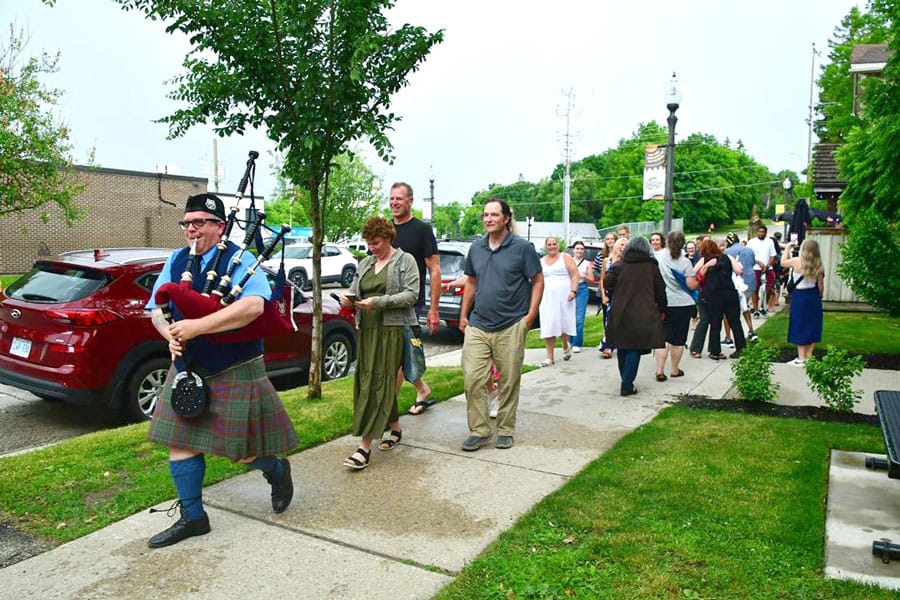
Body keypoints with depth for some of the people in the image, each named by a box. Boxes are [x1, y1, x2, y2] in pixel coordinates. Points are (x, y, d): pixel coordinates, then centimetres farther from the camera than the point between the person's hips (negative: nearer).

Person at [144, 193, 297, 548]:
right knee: (180, 442, 7)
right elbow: (156, 309, 6)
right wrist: (170, 334, -16)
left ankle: (277, 470, 34)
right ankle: (192, 516, 24)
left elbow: (253, 306, -29)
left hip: (234, 372, -6)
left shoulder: (238, 260, -12)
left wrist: (197, 326, -32)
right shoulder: (177, 260, 7)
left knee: (241, 449, 2)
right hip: (186, 371, 6)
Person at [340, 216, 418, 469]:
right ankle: (395, 428, 28)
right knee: (366, 380, 8)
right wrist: (348, 298, -3)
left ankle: (365, 447, -9)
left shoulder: (405, 261, 0)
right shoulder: (365, 263, 17)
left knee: (378, 382, -9)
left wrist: (379, 302, -19)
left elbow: (411, 294, -9)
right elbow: (354, 289, 21)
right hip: (367, 329, 7)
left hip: (392, 329, -6)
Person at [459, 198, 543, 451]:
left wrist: (530, 315, -9)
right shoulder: (476, 248, 10)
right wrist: (464, 314, 13)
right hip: (477, 326, 4)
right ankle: (479, 430, 10)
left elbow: (538, 281, -2)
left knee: (509, 382, 6)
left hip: (510, 328, -4)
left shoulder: (522, 247, -4)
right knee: (472, 379, -2)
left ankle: (505, 430, 21)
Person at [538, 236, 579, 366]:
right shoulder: (541, 261, 15)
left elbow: (575, 274, -3)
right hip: (547, 299, 3)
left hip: (564, 297, -3)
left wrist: (573, 291, -15)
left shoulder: (565, 257, 4)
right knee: (548, 327, -3)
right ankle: (550, 357, 1)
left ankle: (565, 346, 30)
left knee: (564, 323, -1)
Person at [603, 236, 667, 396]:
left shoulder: (619, 265, 2)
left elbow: (607, 284, 1)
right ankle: (627, 385, -4)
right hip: (643, 314, -2)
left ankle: (626, 381, 24)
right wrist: (662, 310, 17)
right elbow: (660, 290, 5)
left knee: (622, 347, 15)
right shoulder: (651, 266, 1)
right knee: (635, 349, 1)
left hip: (620, 312, 2)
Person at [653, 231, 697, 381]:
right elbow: (692, 285, -11)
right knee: (678, 339, 10)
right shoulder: (685, 262, -9)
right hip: (682, 304, -1)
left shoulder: (658, 258, -4)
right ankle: (674, 369, 20)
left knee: (663, 336, 4)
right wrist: (697, 281, 10)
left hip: (662, 303, 1)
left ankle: (659, 371, -4)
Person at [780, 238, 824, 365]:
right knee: (812, 327, 12)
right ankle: (808, 357, 18)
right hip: (813, 297, 3)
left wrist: (787, 248, 18)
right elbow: (820, 285, 1)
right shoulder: (818, 265, -5)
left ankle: (801, 359, 6)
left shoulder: (797, 261, -14)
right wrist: (818, 297, 16)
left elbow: (783, 262, 7)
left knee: (800, 327, 4)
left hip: (799, 297, -3)